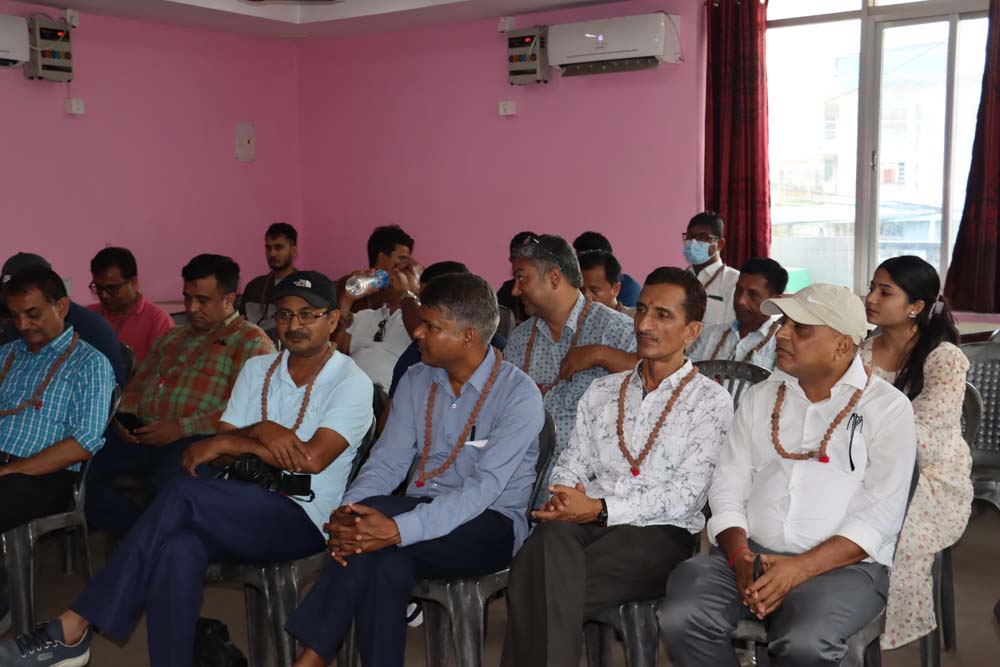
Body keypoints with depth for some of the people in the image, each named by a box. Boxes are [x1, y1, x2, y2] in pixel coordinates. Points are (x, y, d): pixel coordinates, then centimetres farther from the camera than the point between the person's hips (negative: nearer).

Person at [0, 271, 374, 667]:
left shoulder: (351, 382, -3)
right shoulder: (257, 369, 15)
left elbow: (311, 459, -16)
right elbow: (220, 447, 9)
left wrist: (234, 442, -9)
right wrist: (259, 432, -12)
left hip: (301, 519, -5)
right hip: (241, 508, 5)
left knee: (184, 494, -29)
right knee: (178, 549, -31)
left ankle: (73, 628, -24)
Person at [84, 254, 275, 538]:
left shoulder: (251, 341, 3)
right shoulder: (171, 338, 30)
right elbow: (136, 385, 33)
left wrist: (181, 428, -16)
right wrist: (125, 417, 9)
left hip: (196, 440, -7)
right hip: (140, 436, 7)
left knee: (164, 486, -37)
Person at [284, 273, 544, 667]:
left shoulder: (518, 394, -13)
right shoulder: (416, 382, 6)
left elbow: (483, 489, -24)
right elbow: (386, 462, 2)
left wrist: (398, 529, -36)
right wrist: (347, 513, -21)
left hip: (490, 529, -4)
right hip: (422, 515, 5)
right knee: (387, 562, -33)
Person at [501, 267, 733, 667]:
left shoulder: (710, 401, 4)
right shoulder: (602, 391, 20)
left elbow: (686, 496, -6)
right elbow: (571, 464, 18)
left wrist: (601, 509, -16)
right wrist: (564, 497, -7)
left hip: (658, 534, -4)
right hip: (584, 522, 4)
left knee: (544, 588, -32)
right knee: (551, 540, -34)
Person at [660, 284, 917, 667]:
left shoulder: (888, 408, 1)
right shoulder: (760, 397, 14)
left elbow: (880, 516, -8)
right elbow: (728, 484, 9)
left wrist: (800, 569, -19)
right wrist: (740, 556, -10)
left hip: (843, 563, -3)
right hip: (751, 553, 4)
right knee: (681, 618, -25)